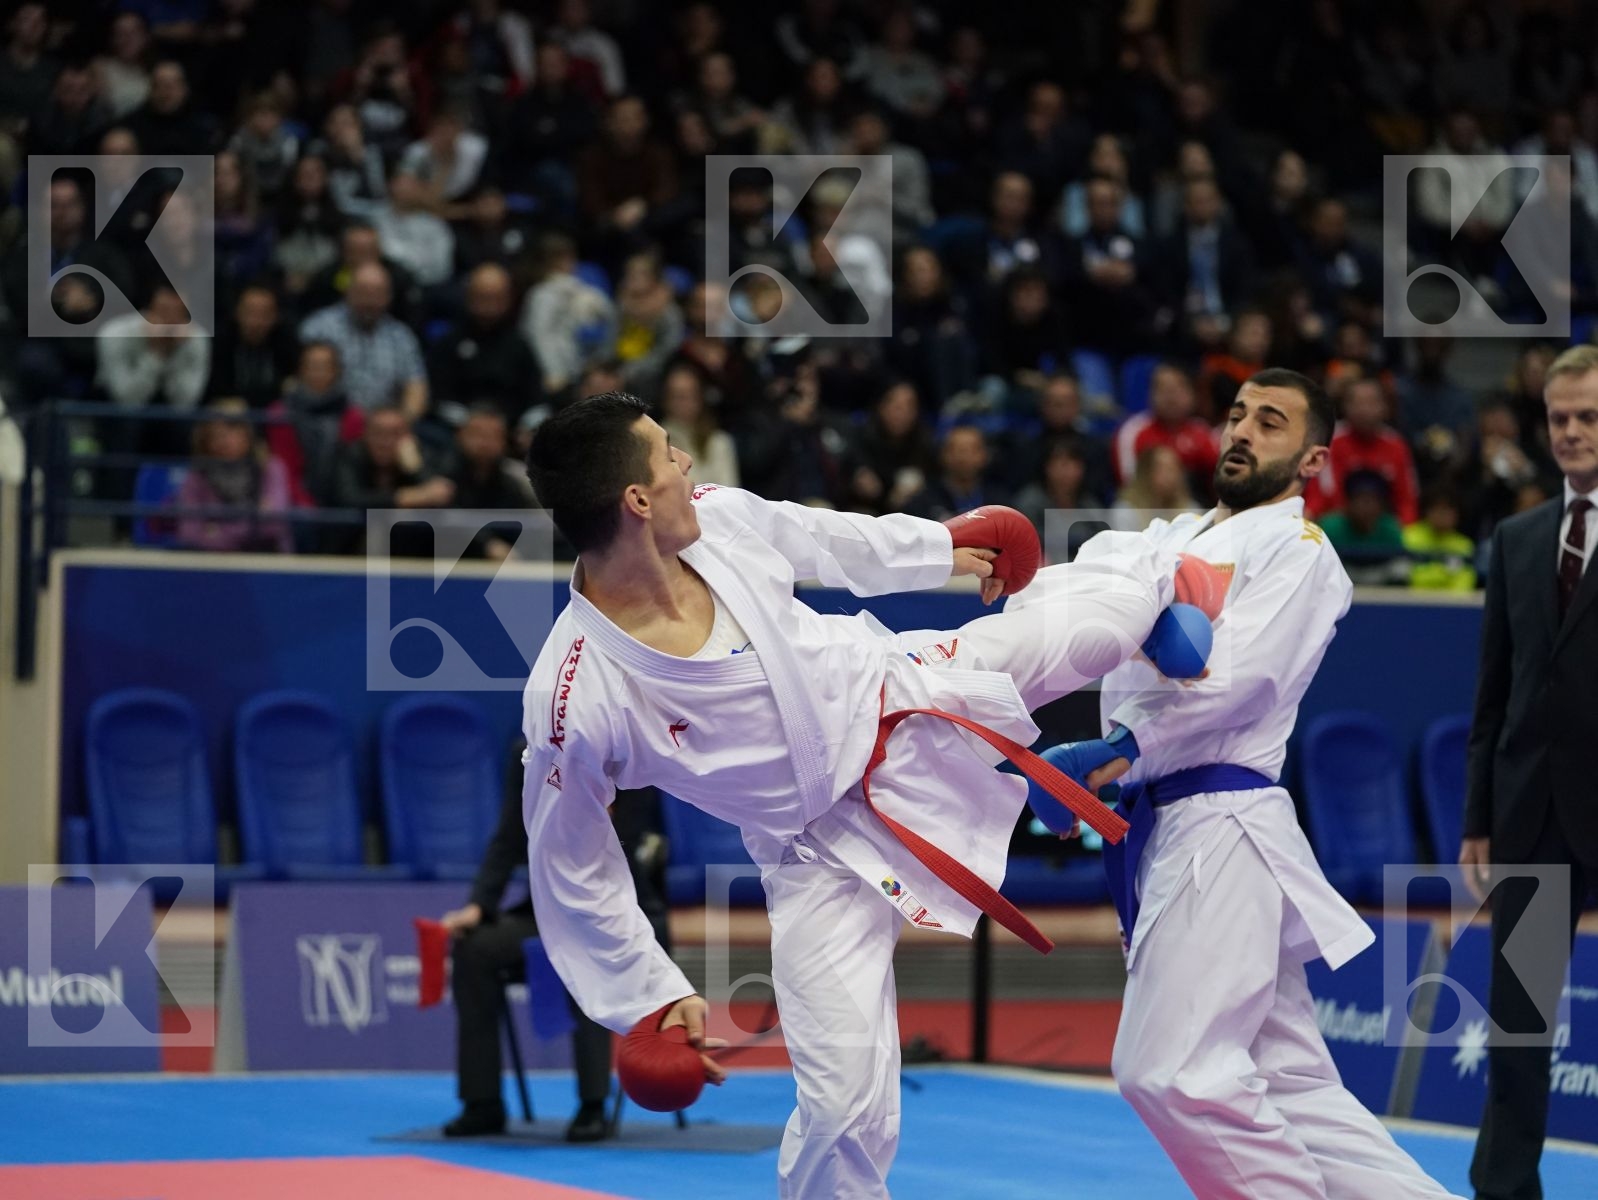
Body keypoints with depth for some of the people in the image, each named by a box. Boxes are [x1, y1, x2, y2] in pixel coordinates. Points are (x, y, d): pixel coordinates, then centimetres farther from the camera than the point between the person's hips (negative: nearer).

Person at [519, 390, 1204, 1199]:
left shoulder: (718, 519, -16)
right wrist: (653, 998, -11)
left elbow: (827, 540, 8)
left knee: (1103, 610, 12)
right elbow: (568, 874, -15)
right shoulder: (574, 701, -30)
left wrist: (943, 548, 23)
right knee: (845, 1101, -10)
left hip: (897, 695, 5)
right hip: (826, 850, -4)